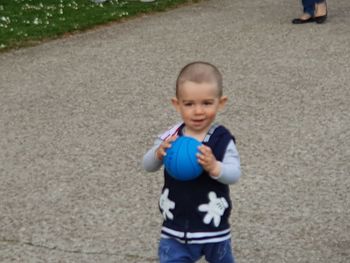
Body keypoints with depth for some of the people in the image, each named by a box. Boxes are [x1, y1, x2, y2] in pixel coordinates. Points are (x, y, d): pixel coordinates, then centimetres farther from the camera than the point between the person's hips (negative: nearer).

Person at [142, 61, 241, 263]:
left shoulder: (222, 140, -16)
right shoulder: (171, 138, -8)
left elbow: (235, 174, -22)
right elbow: (148, 166, -5)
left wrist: (215, 168, -43)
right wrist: (158, 154, -27)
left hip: (213, 228, -1)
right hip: (176, 227, 1)